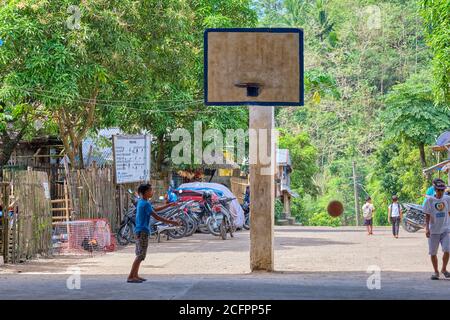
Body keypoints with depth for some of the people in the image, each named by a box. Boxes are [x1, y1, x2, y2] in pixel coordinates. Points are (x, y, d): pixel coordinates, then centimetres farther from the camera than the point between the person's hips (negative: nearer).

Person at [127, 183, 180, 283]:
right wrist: (171, 222, -17)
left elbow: (154, 210, 26)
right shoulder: (145, 204, -16)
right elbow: (156, 217, -20)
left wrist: (169, 205, 27)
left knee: (139, 255, 15)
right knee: (141, 255, -10)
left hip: (140, 231, 10)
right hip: (143, 231, -10)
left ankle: (135, 275, 19)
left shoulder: (141, 202, 13)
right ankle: (130, 277, -13)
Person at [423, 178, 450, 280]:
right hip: (433, 230, -1)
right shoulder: (430, 200, -3)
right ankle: (436, 271, 20)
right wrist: (427, 228, -9)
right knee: (433, 252, 4)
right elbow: (427, 215, -1)